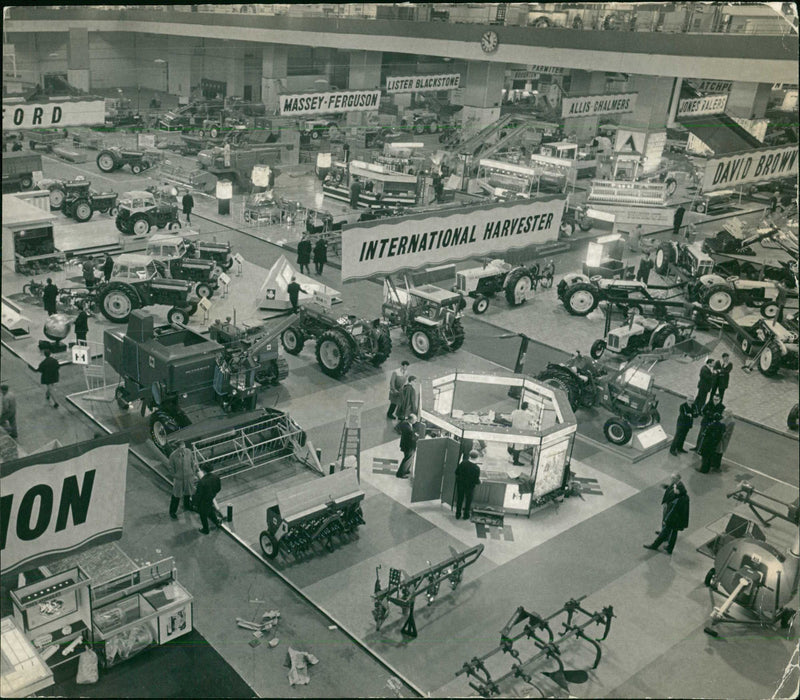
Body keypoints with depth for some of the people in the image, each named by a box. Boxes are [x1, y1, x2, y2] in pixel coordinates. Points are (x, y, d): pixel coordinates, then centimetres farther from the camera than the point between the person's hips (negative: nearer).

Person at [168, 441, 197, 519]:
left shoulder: (188, 452, -13)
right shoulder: (173, 456, -24)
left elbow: (192, 464, 1)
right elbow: (171, 468, -10)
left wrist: (194, 475, 6)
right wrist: (174, 477, -5)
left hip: (189, 477, 4)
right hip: (179, 478, -4)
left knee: (188, 493, 25)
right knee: (176, 495, 8)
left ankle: (187, 506, 50)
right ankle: (172, 512, 26)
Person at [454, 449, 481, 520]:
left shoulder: (463, 462, -18)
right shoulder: (476, 468, -26)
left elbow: (456, 472, -7)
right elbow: (476, 481, -20)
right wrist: (479, 481, 3)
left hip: (460, 484, 2)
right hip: (470, 486, -2)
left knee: (459, 499, 22)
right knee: (468, 500, 22)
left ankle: (458, 515, 33)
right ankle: (466, 515, 35)